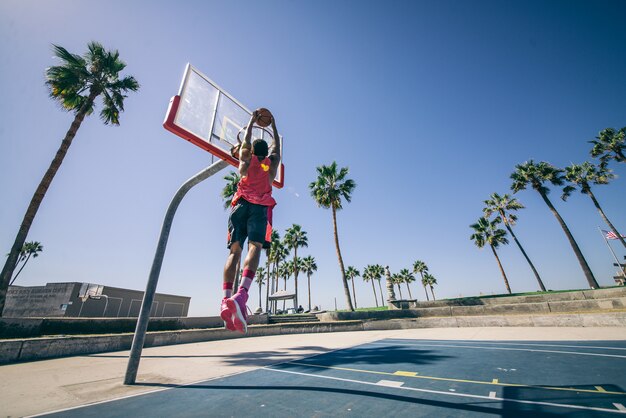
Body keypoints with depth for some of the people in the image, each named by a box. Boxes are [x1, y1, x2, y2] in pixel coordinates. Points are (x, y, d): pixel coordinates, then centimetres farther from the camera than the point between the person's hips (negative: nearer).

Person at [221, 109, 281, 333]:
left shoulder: (246, 159, 23)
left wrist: (252, 121, 54)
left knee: (235, 250, -5)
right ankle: (241, 294, -39)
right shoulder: (272, 163, 23)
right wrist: (273, 126, 56)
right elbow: (276, 146, 43)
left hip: (241, 205, 1)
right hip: (260, 207, -1)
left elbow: (246, 140, 41)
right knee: (255, 248, -17)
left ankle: (226, 299, -19)